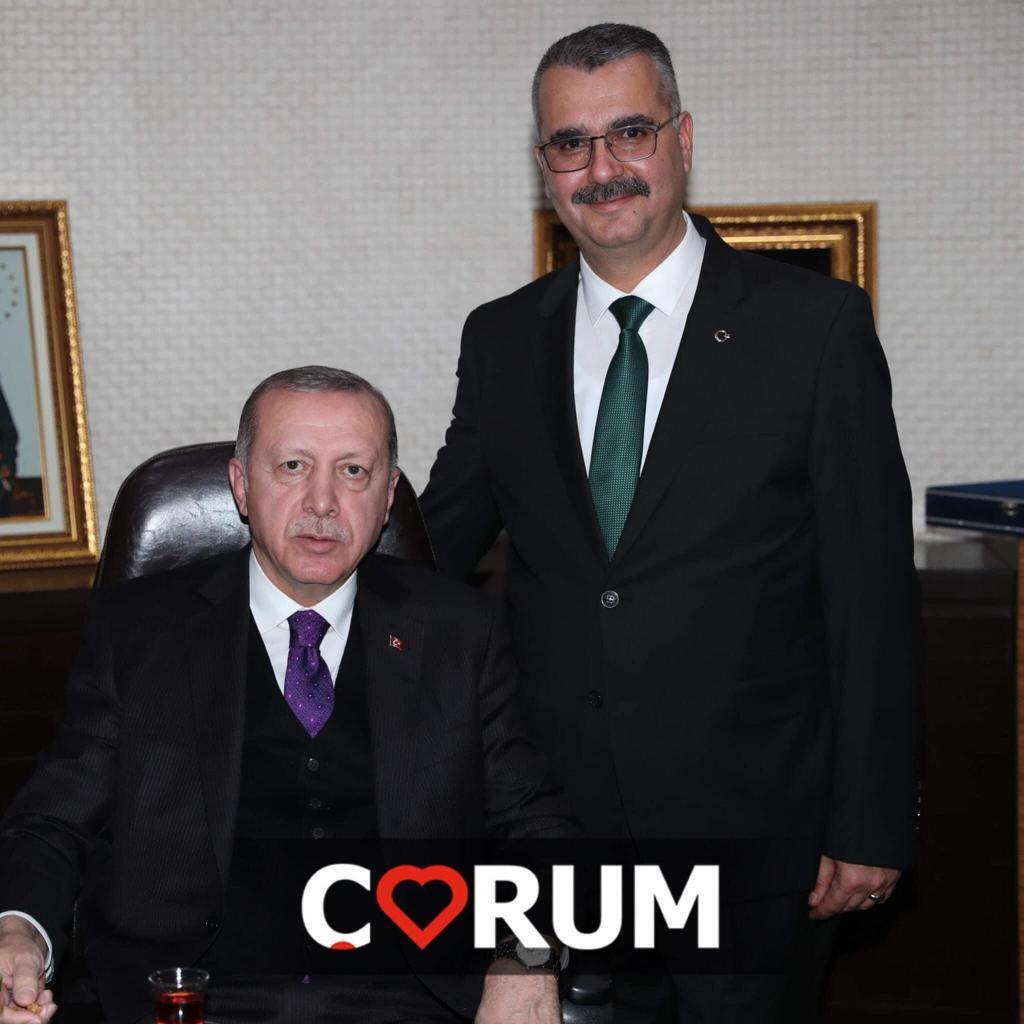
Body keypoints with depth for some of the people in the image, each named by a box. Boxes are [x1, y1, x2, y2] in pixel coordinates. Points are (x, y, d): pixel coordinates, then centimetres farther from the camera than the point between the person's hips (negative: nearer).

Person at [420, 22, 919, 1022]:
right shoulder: (500, 339, 5)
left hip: (749, 823, -3)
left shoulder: (814, 322, -6)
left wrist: (871, 825, -8)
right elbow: (444, 540, 13)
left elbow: (873, 589, -7)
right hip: (555, 811, 3)